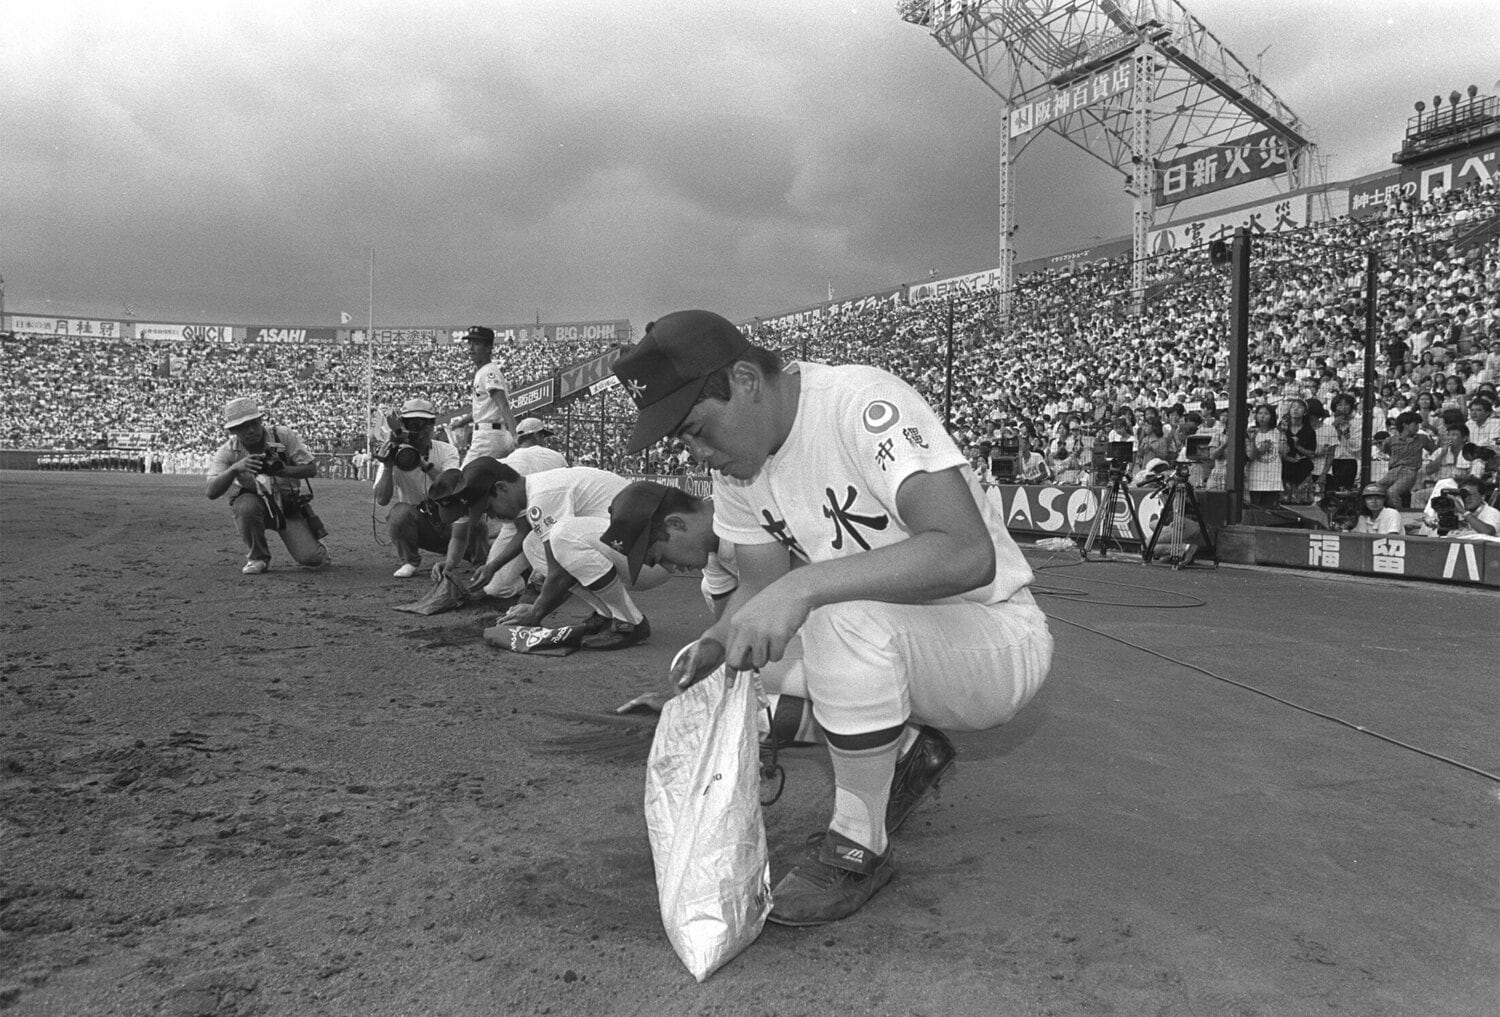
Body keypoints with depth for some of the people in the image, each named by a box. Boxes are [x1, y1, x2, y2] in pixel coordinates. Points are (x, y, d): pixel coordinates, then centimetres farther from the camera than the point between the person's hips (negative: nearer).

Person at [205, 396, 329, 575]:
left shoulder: (284, 436, -14)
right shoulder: (227, 451, -12)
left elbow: (311, 468, -14)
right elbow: (212, 493, -22)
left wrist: (280, 470, -33)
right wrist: (235, 468, -40)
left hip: (289, 507, -1)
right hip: (255, 503, 1)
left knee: (311, 559, -18)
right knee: (246, 505, -36)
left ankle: (315, 541, 22)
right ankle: (258, 557, -10)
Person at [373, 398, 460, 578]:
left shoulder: (446, 451, -5)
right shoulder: (393, 454, -5)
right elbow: (381, 500, -17)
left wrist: (424, 464, -35)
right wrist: (388, 466, -30)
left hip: (447, 522, 2)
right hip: (414, 522, -2)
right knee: (400, 511, -32)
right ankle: (409, 561, -6)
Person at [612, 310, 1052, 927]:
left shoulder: (865, 406, -26)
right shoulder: (737, 458, -2)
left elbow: (968, 554, -38)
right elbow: (760, 580, 3)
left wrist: (805, 585, -46)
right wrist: (716, 644, -18)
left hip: (998, 640, -8)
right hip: (884, 647, 8)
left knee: (845, 615, -35)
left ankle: (859, 847, -14)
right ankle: (907, 749, 18)